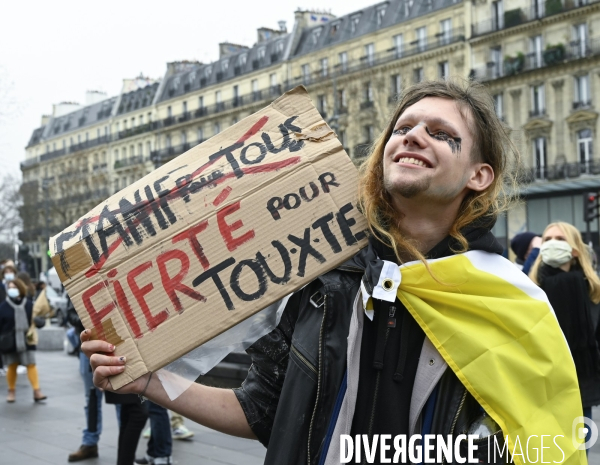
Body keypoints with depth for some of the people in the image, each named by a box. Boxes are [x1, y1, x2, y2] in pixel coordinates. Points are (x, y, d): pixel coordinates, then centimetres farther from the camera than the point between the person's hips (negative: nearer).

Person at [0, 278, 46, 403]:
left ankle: (37, 391, -2)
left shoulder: (29, 305, 0)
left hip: (26, 341, 1)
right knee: (11, 366, 10)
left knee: (31, 364, -2)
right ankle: (11, 392, 25)